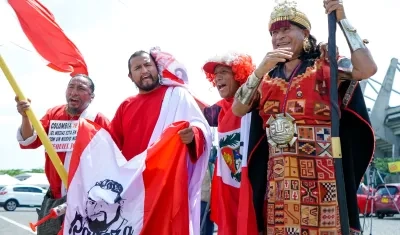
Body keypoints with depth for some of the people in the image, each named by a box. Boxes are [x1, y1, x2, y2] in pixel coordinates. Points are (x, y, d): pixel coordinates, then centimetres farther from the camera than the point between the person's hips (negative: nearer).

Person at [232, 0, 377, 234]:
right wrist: (261, 69, -8)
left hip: (320, 172, -3)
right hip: (279, 175, 4)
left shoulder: (325, 67, 3)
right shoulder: (267, 76, 13)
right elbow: (237, 109, 3)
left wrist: (342, 19, -10)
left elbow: (367, 69, -13)